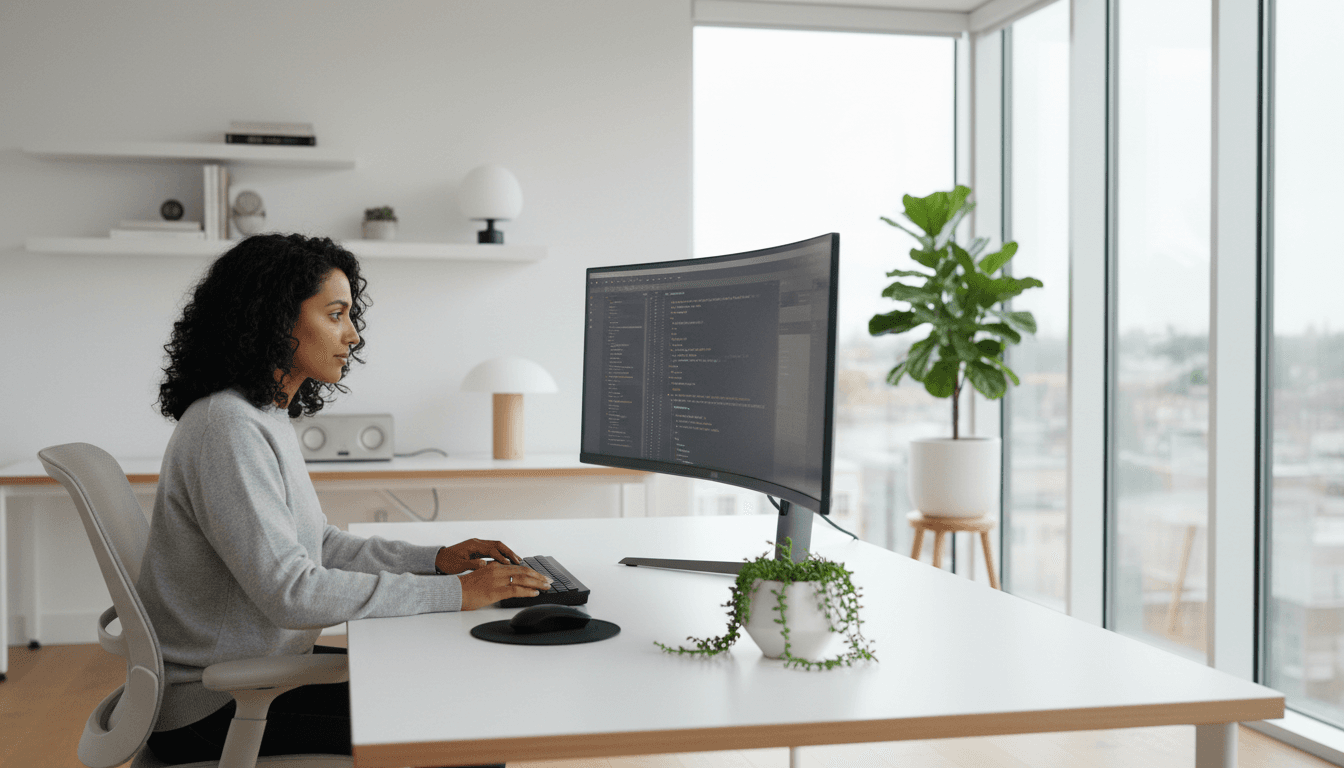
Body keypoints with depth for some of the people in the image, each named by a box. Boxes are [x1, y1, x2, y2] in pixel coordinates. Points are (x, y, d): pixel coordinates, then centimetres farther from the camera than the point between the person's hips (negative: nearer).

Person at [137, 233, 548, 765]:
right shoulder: (228, 428, -22)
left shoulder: (266, 416, 9)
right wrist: (454, 592, -26)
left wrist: (434, 560, 4)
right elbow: (288, 591, -29)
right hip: (212, 711, -9)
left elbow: (317, 545, 17)